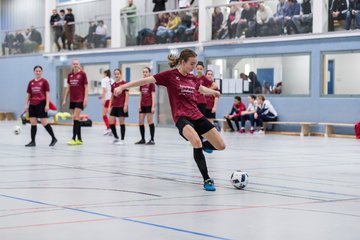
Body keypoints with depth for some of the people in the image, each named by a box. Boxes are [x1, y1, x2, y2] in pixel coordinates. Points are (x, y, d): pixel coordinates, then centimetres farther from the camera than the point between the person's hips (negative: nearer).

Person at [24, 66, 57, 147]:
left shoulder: (44, 81, -2)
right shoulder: (31, 82, 10)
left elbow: (47, 94, -4)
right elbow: (28, 94, 14)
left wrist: (47, 105, -11)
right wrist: (26, 105, 8)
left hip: (41, 104, -5)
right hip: (32, 105, 5)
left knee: (44, 123, -6)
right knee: (33, 123, 4)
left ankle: (54, 138, 6)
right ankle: (33, 141, 9)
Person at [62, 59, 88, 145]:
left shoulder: (82, 74, -5)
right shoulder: (70, 75, 10)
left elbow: (86, 87, -5)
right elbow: (68, 88, 15)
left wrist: (85, 99, -12)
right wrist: (65, 99, 13)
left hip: (80, 99, -6)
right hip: (72, 99, 6)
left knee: (75, 117, -13)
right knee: (76, 119, 7)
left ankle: (74, 138, -13)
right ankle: (79, 139, 12)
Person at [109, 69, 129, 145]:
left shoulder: (124, 83, -7)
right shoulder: (113, 85, 10)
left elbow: (127, 94, -9)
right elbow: (112, 96, 15)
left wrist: (126, 105, -15)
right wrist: (110, 106, 11)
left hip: (122, 106, -6)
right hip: (115, 106, 6)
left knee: (121, 123, -2)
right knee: (111, 122, 1)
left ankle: (122, 140, 5)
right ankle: (116, 138, 16)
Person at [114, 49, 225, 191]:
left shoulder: (192, 78, 11)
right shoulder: (169, 75, -6)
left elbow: (202, 89, 35)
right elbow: (146, 80, -11)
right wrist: (123, 87, -17)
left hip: (197, 116, 7)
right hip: (181, 117, -6)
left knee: (221, 146, 2)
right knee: (196, 141, -36)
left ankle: (202, 146, 39)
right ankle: (207, 180, -25)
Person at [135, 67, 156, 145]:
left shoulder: (151, 83, -6)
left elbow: (153, 95, -9)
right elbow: (141, 95, 15)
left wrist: (153, 106, -14)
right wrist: (139, 105, 9)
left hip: (149, 105, -6)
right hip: (143, 105, 6)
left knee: (150, 121, -4)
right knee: (140, 122, 5)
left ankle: (152, 140, 1)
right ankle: (143, 139, 15)